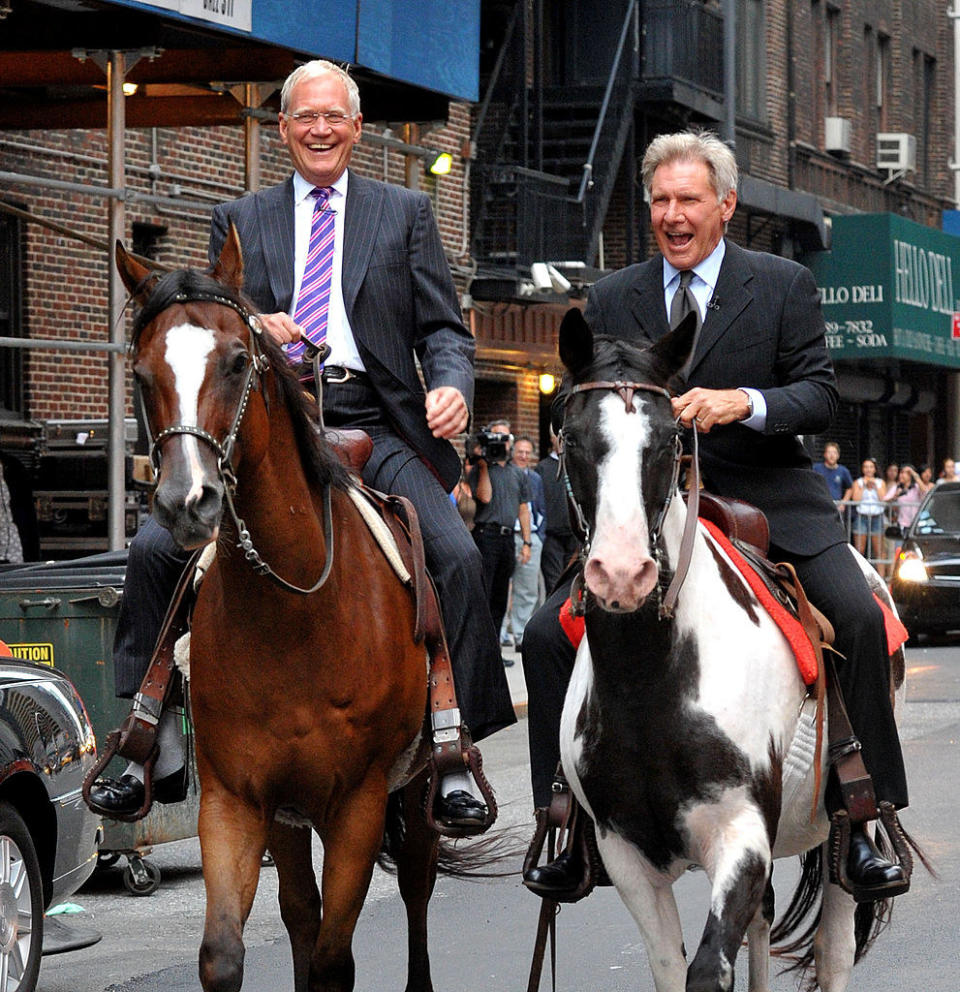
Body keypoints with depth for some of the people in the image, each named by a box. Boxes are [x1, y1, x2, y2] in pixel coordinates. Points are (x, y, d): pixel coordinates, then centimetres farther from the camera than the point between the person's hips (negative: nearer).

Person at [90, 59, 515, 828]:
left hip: (377, 429, -1)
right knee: (155, 548, -17)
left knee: (460, 557, -23)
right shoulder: (240, 221, 18)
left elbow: (443, 328, 9)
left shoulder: (406, 213, 15)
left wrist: (452, 387, -13)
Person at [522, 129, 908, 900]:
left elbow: (822, 394, -4)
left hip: (768, 498, -2)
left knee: (860, 618, -25)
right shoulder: (612, 300, 10)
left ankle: (865, 822, -12)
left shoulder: (785, 285, 3)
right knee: (548, 634, -12)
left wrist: (742, 402, -22)